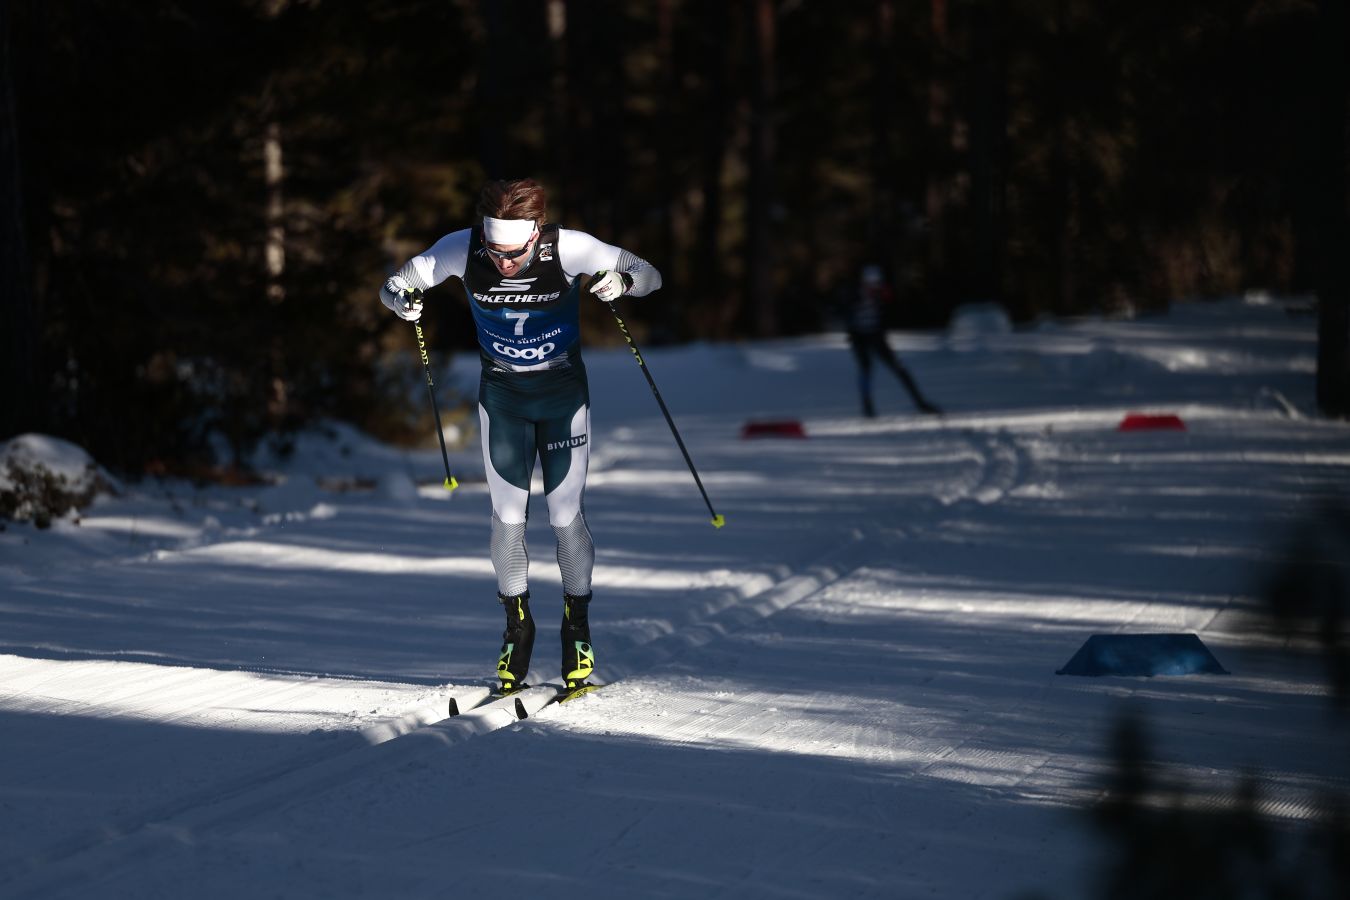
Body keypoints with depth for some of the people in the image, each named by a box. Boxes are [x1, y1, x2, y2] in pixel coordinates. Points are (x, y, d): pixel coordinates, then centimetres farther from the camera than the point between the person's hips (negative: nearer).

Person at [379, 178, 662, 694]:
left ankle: (577, 623, 18)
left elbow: (649, 275, -17)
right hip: (502, 395, 1)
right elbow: (395, 285, -11)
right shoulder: (461, 250, -22)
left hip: (563, 393, -1)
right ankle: (516, 624, 17)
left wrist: (623, 282, -40)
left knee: (565, 516, -1)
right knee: (507, 516, -1)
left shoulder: (570, 249, -26)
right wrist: (401, 298, -35)